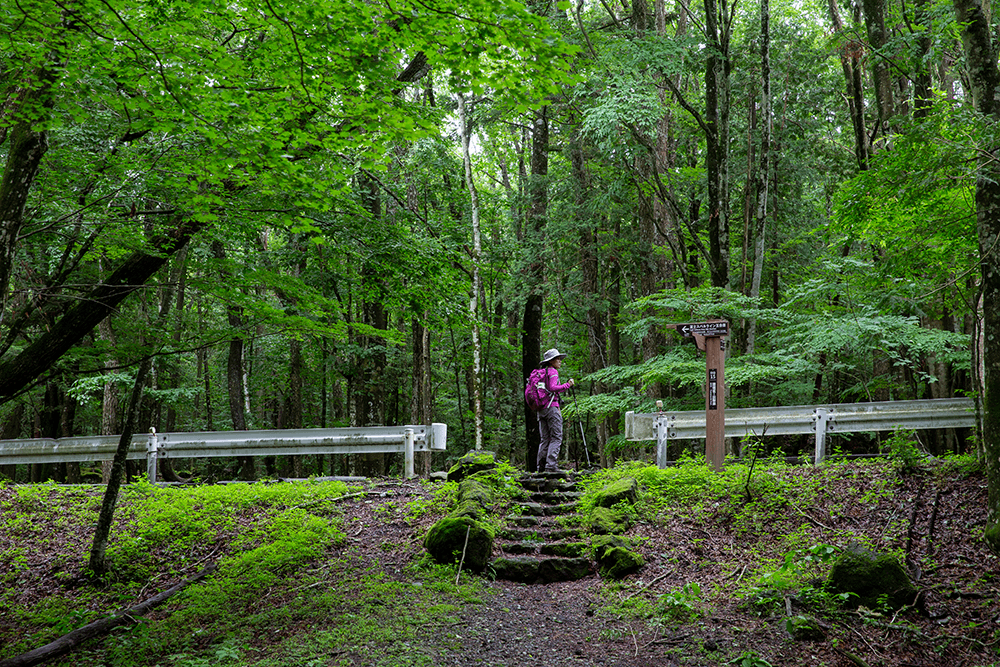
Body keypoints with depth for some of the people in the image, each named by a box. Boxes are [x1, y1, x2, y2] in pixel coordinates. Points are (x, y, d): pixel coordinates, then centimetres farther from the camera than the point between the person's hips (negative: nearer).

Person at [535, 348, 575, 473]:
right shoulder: (552, 371, -6)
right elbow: (552, 388, -20)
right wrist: (567, 385, -14)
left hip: (541, 409, 8)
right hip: (551, 406, -8)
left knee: (545, 438, 10)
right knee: (556, 437, -7)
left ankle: (540, 467, 5)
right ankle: (551, 466, -15)